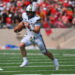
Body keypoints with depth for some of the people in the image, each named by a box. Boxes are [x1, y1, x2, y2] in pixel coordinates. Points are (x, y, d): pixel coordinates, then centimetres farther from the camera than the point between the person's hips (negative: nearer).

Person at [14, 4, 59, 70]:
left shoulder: (36, 19, -29)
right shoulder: (25, 15, -10)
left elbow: (37, 31, -35)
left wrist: (30, 27, -47)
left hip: (37, 37, -4)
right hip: (29, 36, 4)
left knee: (45, 52, 9)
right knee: (21, 45, -21)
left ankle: (54, 60, 35)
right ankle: (25, 61, -7)